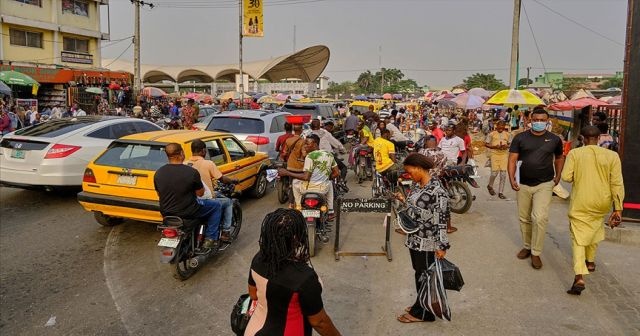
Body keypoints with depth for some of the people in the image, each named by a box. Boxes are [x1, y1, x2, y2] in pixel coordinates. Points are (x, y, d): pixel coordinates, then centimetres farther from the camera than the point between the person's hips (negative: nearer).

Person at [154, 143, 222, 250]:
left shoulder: (158, 173, -4)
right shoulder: (192, 172, -20)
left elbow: (159, 194, 9)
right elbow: (200, 193, -8)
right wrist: (198, 182, 11)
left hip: (166, 213, 6)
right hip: (188, 213, -6)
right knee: (216, 205, 15)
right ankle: (210, 239, 11)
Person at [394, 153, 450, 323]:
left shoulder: (437, 191, -22)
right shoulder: (417, 185, 4)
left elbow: (442, 221, -20)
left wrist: (441, 246, -18)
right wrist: (403, 199, 8)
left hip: (426, 242, -8)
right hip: (414, 239, 8)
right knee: (419, 273, 21)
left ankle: (422, 313, 24)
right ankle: (420, 306, 38)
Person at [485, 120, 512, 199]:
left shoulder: (507, 134, 10)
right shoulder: (492, 134, 1)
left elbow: (510, 143, 16)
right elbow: (486, 144, 1)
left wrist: (507, 146, -7)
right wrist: (495, 146, -14)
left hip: (504, 154, 3)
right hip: (495, 154, -3)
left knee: (503, 174, -1)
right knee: (494, 172, -7)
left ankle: (500, 192, 8)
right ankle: (490, 186, 24)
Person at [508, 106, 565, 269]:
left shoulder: (555, 139, 2)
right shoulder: (520, 138, -2)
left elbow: (559, 158, 19)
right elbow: (512, 160, -3)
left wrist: (558, 176, 10)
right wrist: (512, 179, -14)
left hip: (544, 184, -1)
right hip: (523, 185, 1)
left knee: (539, 218, -12)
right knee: (524, 219, 12)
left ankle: (536, 253, 2)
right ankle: (527, 246, 32)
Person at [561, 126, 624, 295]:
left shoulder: (574, 153, -8)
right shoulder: (612, 156, -4)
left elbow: (566, 176, -13)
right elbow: (617, 184, -6)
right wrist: (618, 209, -3)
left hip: (580, 203, -3)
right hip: (602, 204, 3)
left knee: (578, 238, 1)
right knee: (595, 229, 29)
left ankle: (579, 277, -14)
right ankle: (590, 261, 47)